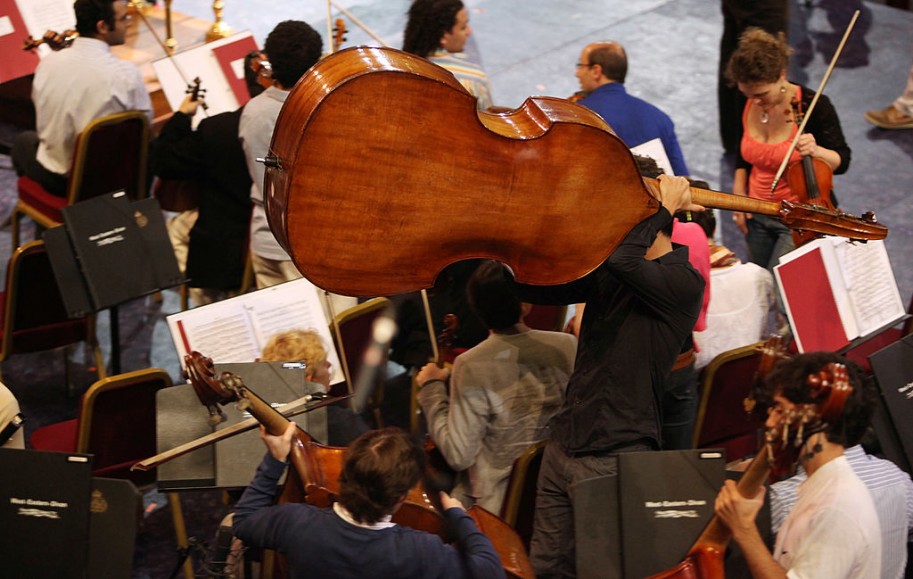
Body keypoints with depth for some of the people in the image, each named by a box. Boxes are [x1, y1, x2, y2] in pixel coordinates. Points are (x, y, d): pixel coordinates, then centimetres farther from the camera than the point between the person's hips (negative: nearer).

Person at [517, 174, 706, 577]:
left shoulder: (683, 283, -15)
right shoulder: (605, 273, 10)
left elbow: (622, 260, -32)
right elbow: (531, 288, 13)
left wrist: (664, 209, -18)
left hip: (614, 459, -8)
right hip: (564, 444, 8)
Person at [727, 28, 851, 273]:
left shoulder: (813, 106, -21)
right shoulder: (749, 105, -5)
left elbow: (841, 162, -15)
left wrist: (816, 151, -35)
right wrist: (739, 194, 3)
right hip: (757, 216, 6)